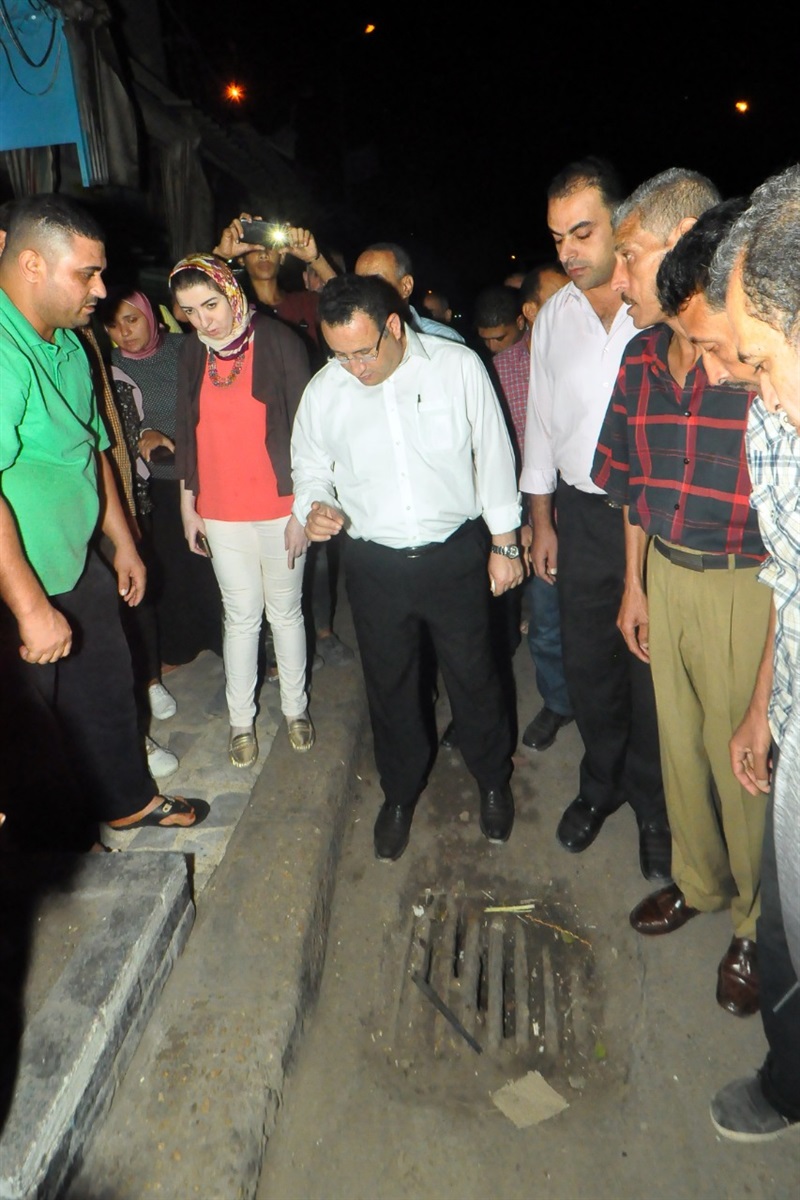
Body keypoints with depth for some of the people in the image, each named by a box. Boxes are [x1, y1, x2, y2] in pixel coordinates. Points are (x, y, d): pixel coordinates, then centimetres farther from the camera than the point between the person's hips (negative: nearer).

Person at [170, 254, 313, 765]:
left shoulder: (279, 341, -8)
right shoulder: (193, 352, 4)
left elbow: (303, 429, -9)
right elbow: (187, 433, 10)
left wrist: (302, 510, -10)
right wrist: (188, 506, 10)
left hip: (278, 508, -3)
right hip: (220, 511, 3)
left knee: (286, 611, 10)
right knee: (241, 616, 10)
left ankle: (296, 707, 29)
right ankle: (241, 719, 24)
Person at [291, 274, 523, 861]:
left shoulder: (458, 366, -10)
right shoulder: (323, 390, -4)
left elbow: (493, 456, -2)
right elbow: (310, 469, 9)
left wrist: (504, 543, 1)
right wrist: (315, 507, -14)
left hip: (456, 553, -1)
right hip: (375, 564, 2)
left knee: (474, 675, 14)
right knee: (390, 684, 17)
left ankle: (493, 780, 42)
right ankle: (401, 792, 43)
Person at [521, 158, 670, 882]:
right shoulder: (555, 316, 6)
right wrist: (542, 520, 11)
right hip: (583, 516, 4)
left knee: (653, 673, 8)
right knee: (587, 662, 15)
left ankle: (653, 807, 31)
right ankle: (601, 784, 39)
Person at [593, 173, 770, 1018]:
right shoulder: (641, 359, 4)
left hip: (749, 590, -6)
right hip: (665, 575, 6)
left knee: (745, 763, 9)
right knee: (678, 743, 20)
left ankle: (755, 927, 35)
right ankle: (698, 880, 45)